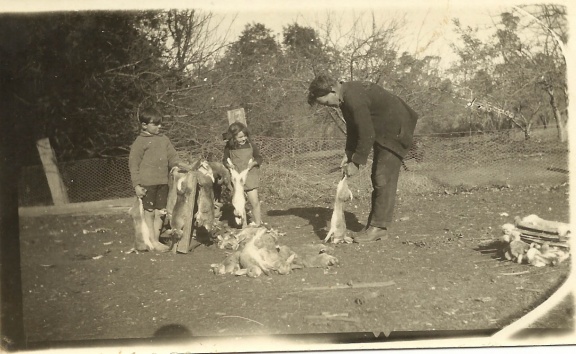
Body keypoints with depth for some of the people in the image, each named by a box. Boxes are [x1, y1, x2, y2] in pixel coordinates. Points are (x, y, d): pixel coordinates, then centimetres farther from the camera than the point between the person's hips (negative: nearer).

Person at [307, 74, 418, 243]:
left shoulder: (355, 100, -29)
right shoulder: (345, 96, 2)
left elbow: (367, 135, -26)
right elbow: (353, 127, 11)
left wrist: (356, 162, -18)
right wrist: (349, 154, 2)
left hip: (395, 132, -10)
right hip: (382, 132, 10)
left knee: (384, 179, -12)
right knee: (377, 178, 9)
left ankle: (379, 227, -9)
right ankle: (374, 225, 13)